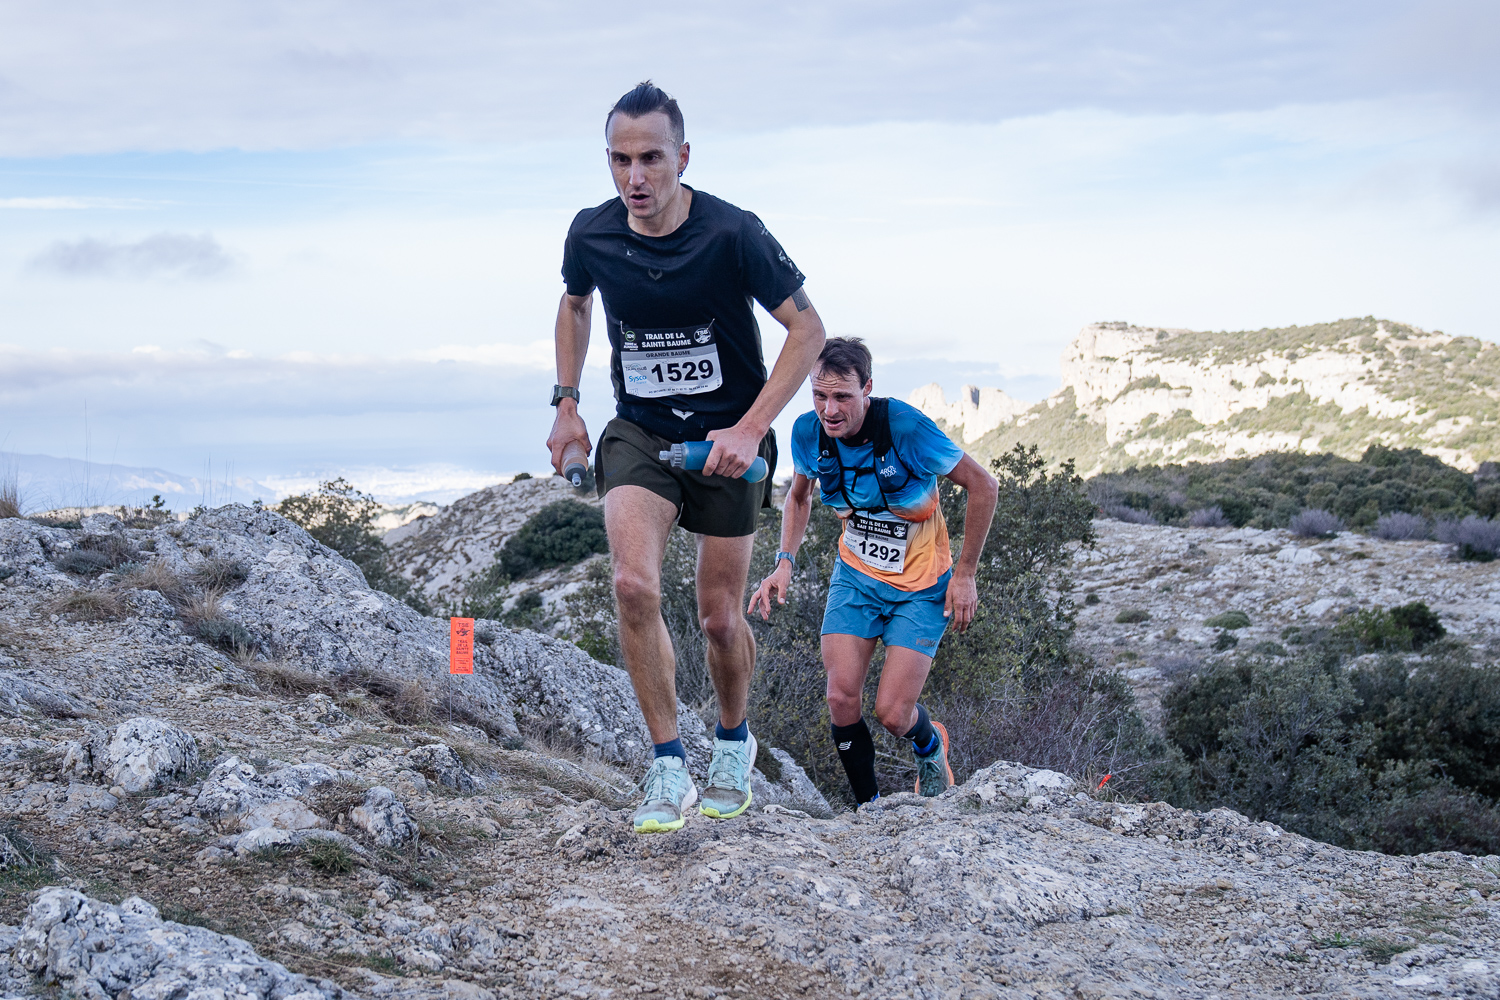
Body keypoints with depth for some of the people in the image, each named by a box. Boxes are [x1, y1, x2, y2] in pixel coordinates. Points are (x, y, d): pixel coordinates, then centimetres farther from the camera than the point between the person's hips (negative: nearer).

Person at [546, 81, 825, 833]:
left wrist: (750, 429, -20)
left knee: (720, 618, 5)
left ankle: (733, 741, 36)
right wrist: (566, 402, 9)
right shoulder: (591, 234, -9)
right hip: (639, 434, 2)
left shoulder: (732, 234, -21)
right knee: (634, 586, -22)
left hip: (726, 439, -2)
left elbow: (807, 328, -13)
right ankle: (669, 767, -10)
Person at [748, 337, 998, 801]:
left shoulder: (906, 427, -27)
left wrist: (965, 573, -11)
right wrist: (785, 562, -3)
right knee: (842, 697, -14)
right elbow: (798, 497, 11)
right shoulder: (808, 432, -13)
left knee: (891, 713, -10)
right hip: (855, 575, 4)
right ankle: (869, 806, 8)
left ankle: (930, 745, 28)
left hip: (921, 585, -4)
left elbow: (983, 487, -15)